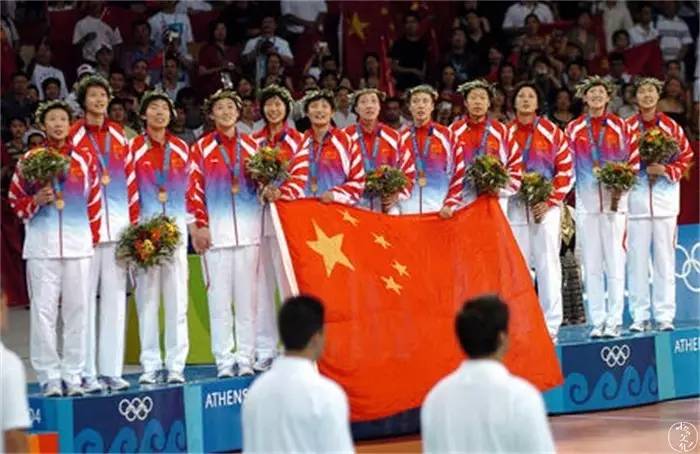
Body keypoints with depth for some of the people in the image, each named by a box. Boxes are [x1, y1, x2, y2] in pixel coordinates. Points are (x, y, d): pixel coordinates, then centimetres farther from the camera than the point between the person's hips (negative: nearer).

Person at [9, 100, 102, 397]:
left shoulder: (85, 160, 10)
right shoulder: (29, 160, 5)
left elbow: (95, 202, 13)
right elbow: (15, 199, 8)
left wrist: (93, 236, 9)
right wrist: (36, 200, -11)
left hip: (78, 246, 2)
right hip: (41, 246, -2)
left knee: (76, 311, 4)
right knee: (43, 311, -4)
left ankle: (73, 376, 10)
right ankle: (49, 377, -1)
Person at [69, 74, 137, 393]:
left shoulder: (119, 135, 13)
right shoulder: (73, 137, -1)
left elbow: (131, 178, 14)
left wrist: (134, 221, 9)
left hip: (119, 223, 4)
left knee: (115, 297, 5)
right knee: (86, 297, -4)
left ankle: (112, 369, 10)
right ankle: (87, 372, 0)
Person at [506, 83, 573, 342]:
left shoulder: (552, 132, 3)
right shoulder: (505, 133, 8)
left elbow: (566, 169, 1)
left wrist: (550, 201, -7)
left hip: (547, 207, -2)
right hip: (515, 207, 2)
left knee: (548, 264, -4)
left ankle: (551, 324, -1)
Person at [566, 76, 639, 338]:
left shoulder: (619, 126, 6)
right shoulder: (574, 129, 9)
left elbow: (634, 159, 7)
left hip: (614, 200, -2)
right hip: (586, 202, 2)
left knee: (615, 260, -6)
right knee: (591, 263, 2)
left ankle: (614, 320, -3)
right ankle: (597, 321, 5)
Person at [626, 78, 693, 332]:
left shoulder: (671, 127, 6)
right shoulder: (626, 128, 3)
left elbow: (686, 156, 7)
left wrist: (666, 170, -8)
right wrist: (643, 169, -11)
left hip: (665, 198, 1)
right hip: (636, 198, -1)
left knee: (664, 258, 2)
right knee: (637, 259, -1)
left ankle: (665, 316, 5)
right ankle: (639, 316, 4)